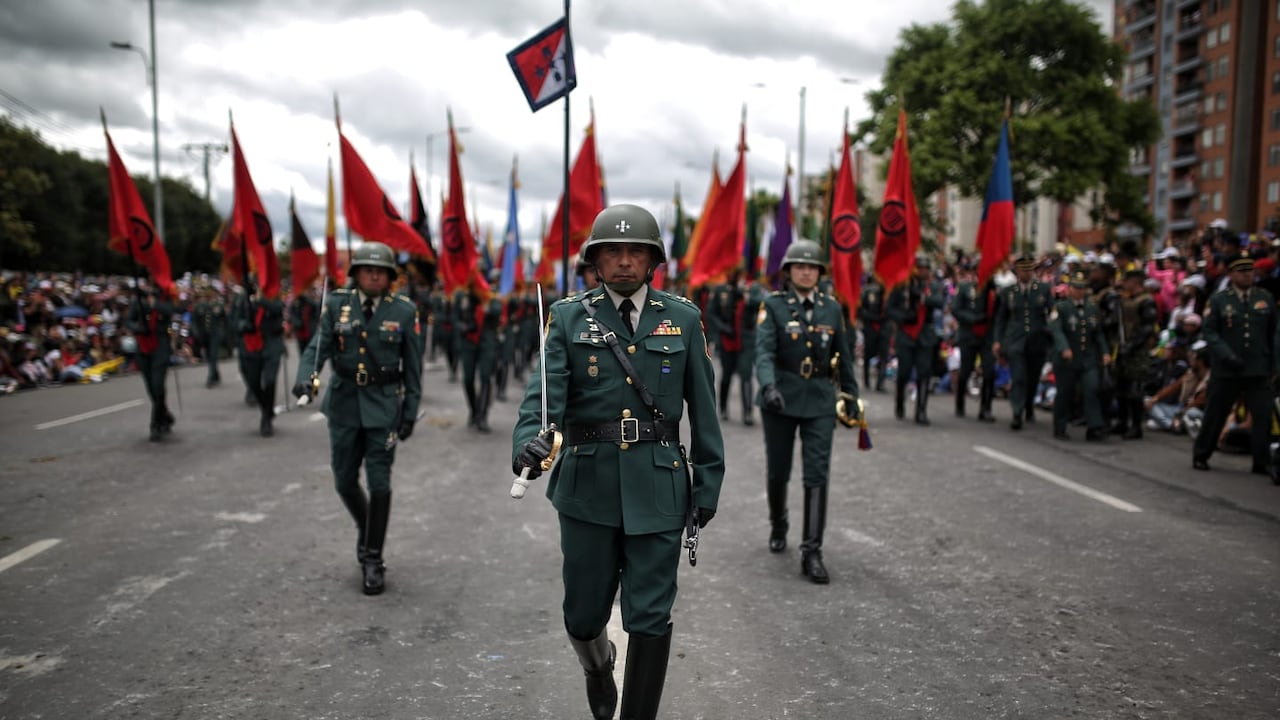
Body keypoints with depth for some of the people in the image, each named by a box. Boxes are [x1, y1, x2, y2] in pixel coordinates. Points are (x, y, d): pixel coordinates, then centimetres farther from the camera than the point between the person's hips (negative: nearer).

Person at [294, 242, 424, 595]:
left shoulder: (404, 310, -4)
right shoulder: (337, 303, -1)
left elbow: (413, 367, -1)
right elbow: (318, 345, -5)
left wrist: (410, 412, -3)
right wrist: (305, 378, -25)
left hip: (384, 404, -2)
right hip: (344, 402, 2)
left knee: (379, 482, -3)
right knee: (344, 481, 11)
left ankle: (373, 559, 10)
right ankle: (364, 527, 41)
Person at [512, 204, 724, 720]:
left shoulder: (683, 319, 4)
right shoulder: (569, 317, 2)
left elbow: (703, 407, 5)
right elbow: (545, 389, -11)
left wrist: (708, 483, 4)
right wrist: (529, 441, -31)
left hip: (659, 486, 0)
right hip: (588, 484, 1)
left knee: (650, 618, 1)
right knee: (584, 614, 13)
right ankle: (598, 667, 47)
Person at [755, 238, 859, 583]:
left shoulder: (832, 308, 6)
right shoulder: (773, 306, -4)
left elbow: (843, 356, 12)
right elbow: (764, 351, -16)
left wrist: (852, 396, 13)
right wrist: (768, 386, -33)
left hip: (820, 402, 1)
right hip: (781, 400, -1)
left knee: (817, 475, -6)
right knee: (778, 471, 12)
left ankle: (812, 552, -1)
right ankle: (778, 525, 40)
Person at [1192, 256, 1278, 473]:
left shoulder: (1266, 298, 6)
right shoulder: (1218, 300, -1)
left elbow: (1273, 334, 12)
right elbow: (1208, 331, -6)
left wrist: (1273, 364, 11)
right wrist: (1227, 355, -18)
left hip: (1258, 370, 2)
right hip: (1226, 371, -2)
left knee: (1263, 416, -1)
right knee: (1215, 415, 8)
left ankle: (1262, 462, 10)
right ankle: (1200, 456, 23)